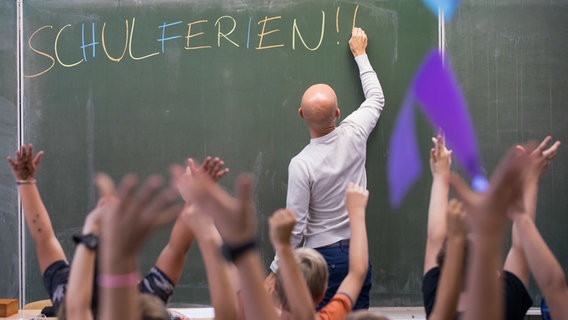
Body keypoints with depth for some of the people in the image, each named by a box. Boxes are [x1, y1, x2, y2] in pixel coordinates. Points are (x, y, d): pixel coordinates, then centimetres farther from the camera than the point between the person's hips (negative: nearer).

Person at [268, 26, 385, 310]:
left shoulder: (301, 165, -18)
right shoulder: (354, 135, -6)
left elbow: (295, 226, -14)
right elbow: (376, 99, 16)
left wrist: (276, 271, -1)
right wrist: (359, 53, 27)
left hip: (323, 257, -5)